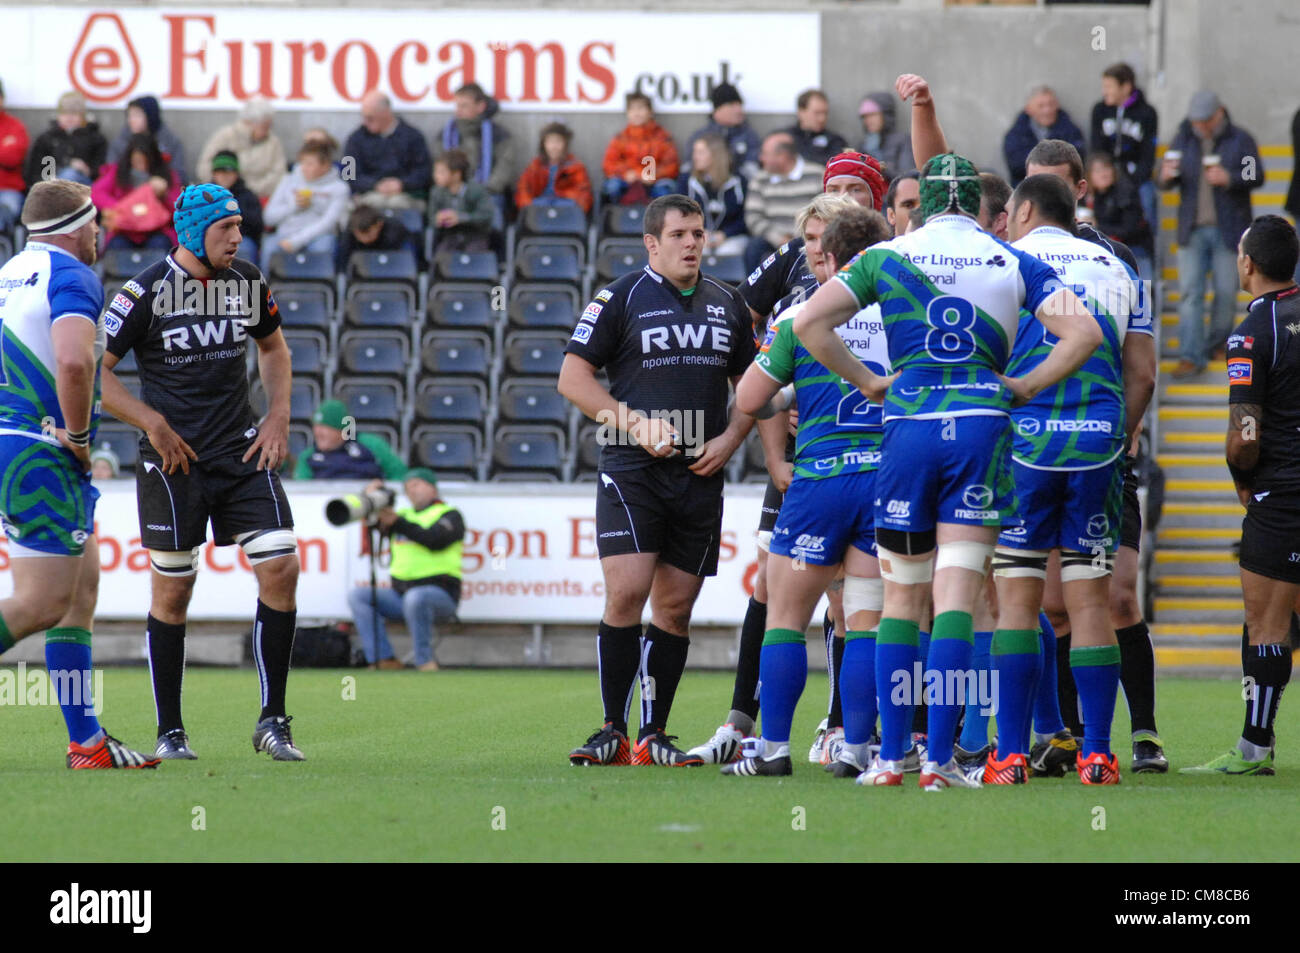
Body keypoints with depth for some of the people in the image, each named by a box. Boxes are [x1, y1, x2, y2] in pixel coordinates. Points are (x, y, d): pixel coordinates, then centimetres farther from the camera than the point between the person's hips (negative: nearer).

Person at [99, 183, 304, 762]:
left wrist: (279, 415, 9)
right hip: (173, 459, -4)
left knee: (280, 567, -8)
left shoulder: (247, 282, 5)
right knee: (172, 590, 1)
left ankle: (272, 723, 1)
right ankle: (170, 732, 13)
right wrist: (152, 422, -14)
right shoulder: (146, 293, -10)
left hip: (242, 453, 4)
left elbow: (272, 348, 23)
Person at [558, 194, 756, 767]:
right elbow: (573, 377, -1)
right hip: (632, 473, -4)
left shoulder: (728, 305, 14)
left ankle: (654, 736, 10)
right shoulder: (622, 298, 0)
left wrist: (729, 439, 4)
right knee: (626, 593, -15)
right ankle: (612, 732, -8)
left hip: (700, 477, 4)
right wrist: (636, 424, -11)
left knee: (675, 607, 4)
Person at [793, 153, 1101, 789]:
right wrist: (1023, 387, 6)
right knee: (957, 597, -3)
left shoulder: (886, 258, 6)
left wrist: (867, 382, 7)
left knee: (901, 598, 9)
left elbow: (809, 322, -2)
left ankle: (890, 756, 5)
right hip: (982, 423, 0)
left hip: (908, 425, 0)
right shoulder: (1014, 263, 7)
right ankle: (939, 759, -9)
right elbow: (1085, 334, -2)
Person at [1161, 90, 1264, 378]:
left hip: (1228, 231, -2)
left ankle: (1218, 342, 27)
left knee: (1226, 292, 5)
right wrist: (1165, 177, -15)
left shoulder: (1240, 140, -1)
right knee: (1190, 292, -6)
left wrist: (1229, 179, -25)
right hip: (1192, 230, 2)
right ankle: (1191, 356, -7)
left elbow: (1257, 176, -6)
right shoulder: (1183, 140, 8)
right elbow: (1165, 182, 10)